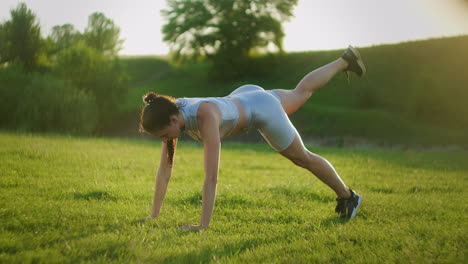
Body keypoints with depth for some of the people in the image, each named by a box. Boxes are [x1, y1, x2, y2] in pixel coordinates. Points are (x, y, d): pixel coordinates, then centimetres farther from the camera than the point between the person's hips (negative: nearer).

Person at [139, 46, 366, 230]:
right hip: (242, 97, 7)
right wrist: (154, 215, -19)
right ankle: (345, 61, 55)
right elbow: (164, 169, -19)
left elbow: (211, 176, -48)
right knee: (301, 92, 32)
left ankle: (348, 196, 38)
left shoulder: (205, 116, -46)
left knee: (302, 158, 13)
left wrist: (203, 225, -48)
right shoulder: (170, 114, -25)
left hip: (260, 106, -7)